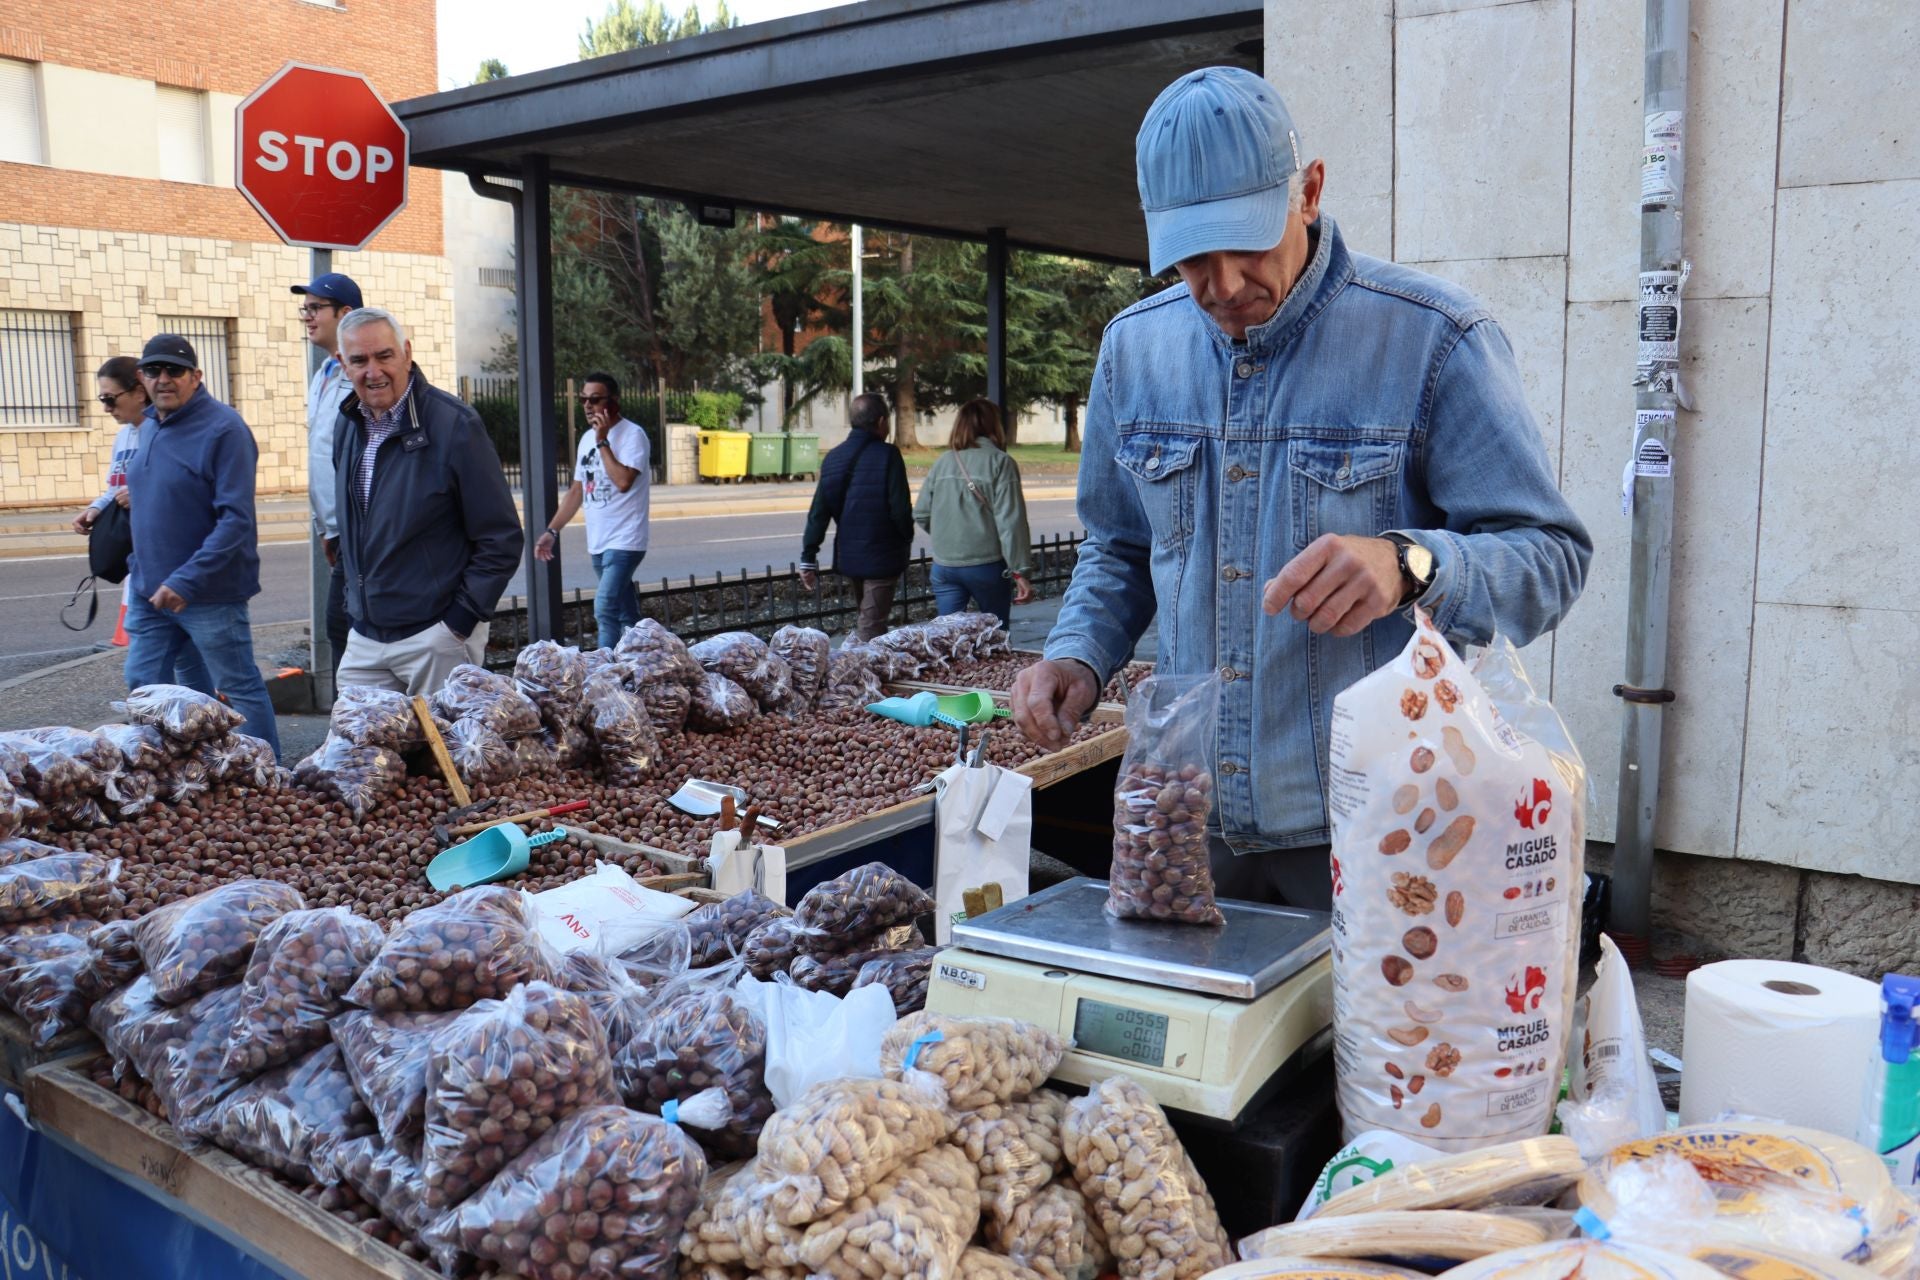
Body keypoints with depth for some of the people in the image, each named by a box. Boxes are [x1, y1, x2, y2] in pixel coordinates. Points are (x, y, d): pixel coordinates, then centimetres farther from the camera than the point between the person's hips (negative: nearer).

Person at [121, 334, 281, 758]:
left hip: (208, 593, -8)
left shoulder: (223, 429, -15)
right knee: (143, 687, 12)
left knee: (239, 690, 3)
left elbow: (236, 518, -22)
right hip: (150, 591, 8)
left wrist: (187, 581, -26)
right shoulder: (151, 428, 11)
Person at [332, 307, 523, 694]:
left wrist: (460, 620, -13)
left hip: (436, 637, -6)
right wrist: (356, 601, 17)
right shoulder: (347, 426, 10)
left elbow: (502, 539, -12)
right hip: (364, 639, 6)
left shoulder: (454, 425, -12)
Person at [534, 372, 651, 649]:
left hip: (625, 541, -8)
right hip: (598, 543, 8)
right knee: (626, 616, 13)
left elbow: (623, 481, -25)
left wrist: (602, 441, -18)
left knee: (605, 608, -18)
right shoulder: (587, 438, 14)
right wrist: (551, 531, 14)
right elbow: (576, 491, 19)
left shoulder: (632, 434, -10)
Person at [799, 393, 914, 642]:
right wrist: (906, 540, 5)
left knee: (867, 622, 22)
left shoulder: (833, 457, 5)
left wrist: (808, 558, 7)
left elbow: (818, 512, 4)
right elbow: (900, 509, -15)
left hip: (847, 557, 6)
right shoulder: (887, 455, -12)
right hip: (881, 558, -6)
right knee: (871, 629, -4)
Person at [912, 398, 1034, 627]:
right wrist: (1020, 571, -12)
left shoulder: (942, 462, 6)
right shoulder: (1000, 462, -6)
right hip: (987, 565, -3)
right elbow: (1010, 521, -13)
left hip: (944, 567, 3)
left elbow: (921, 515, 7)